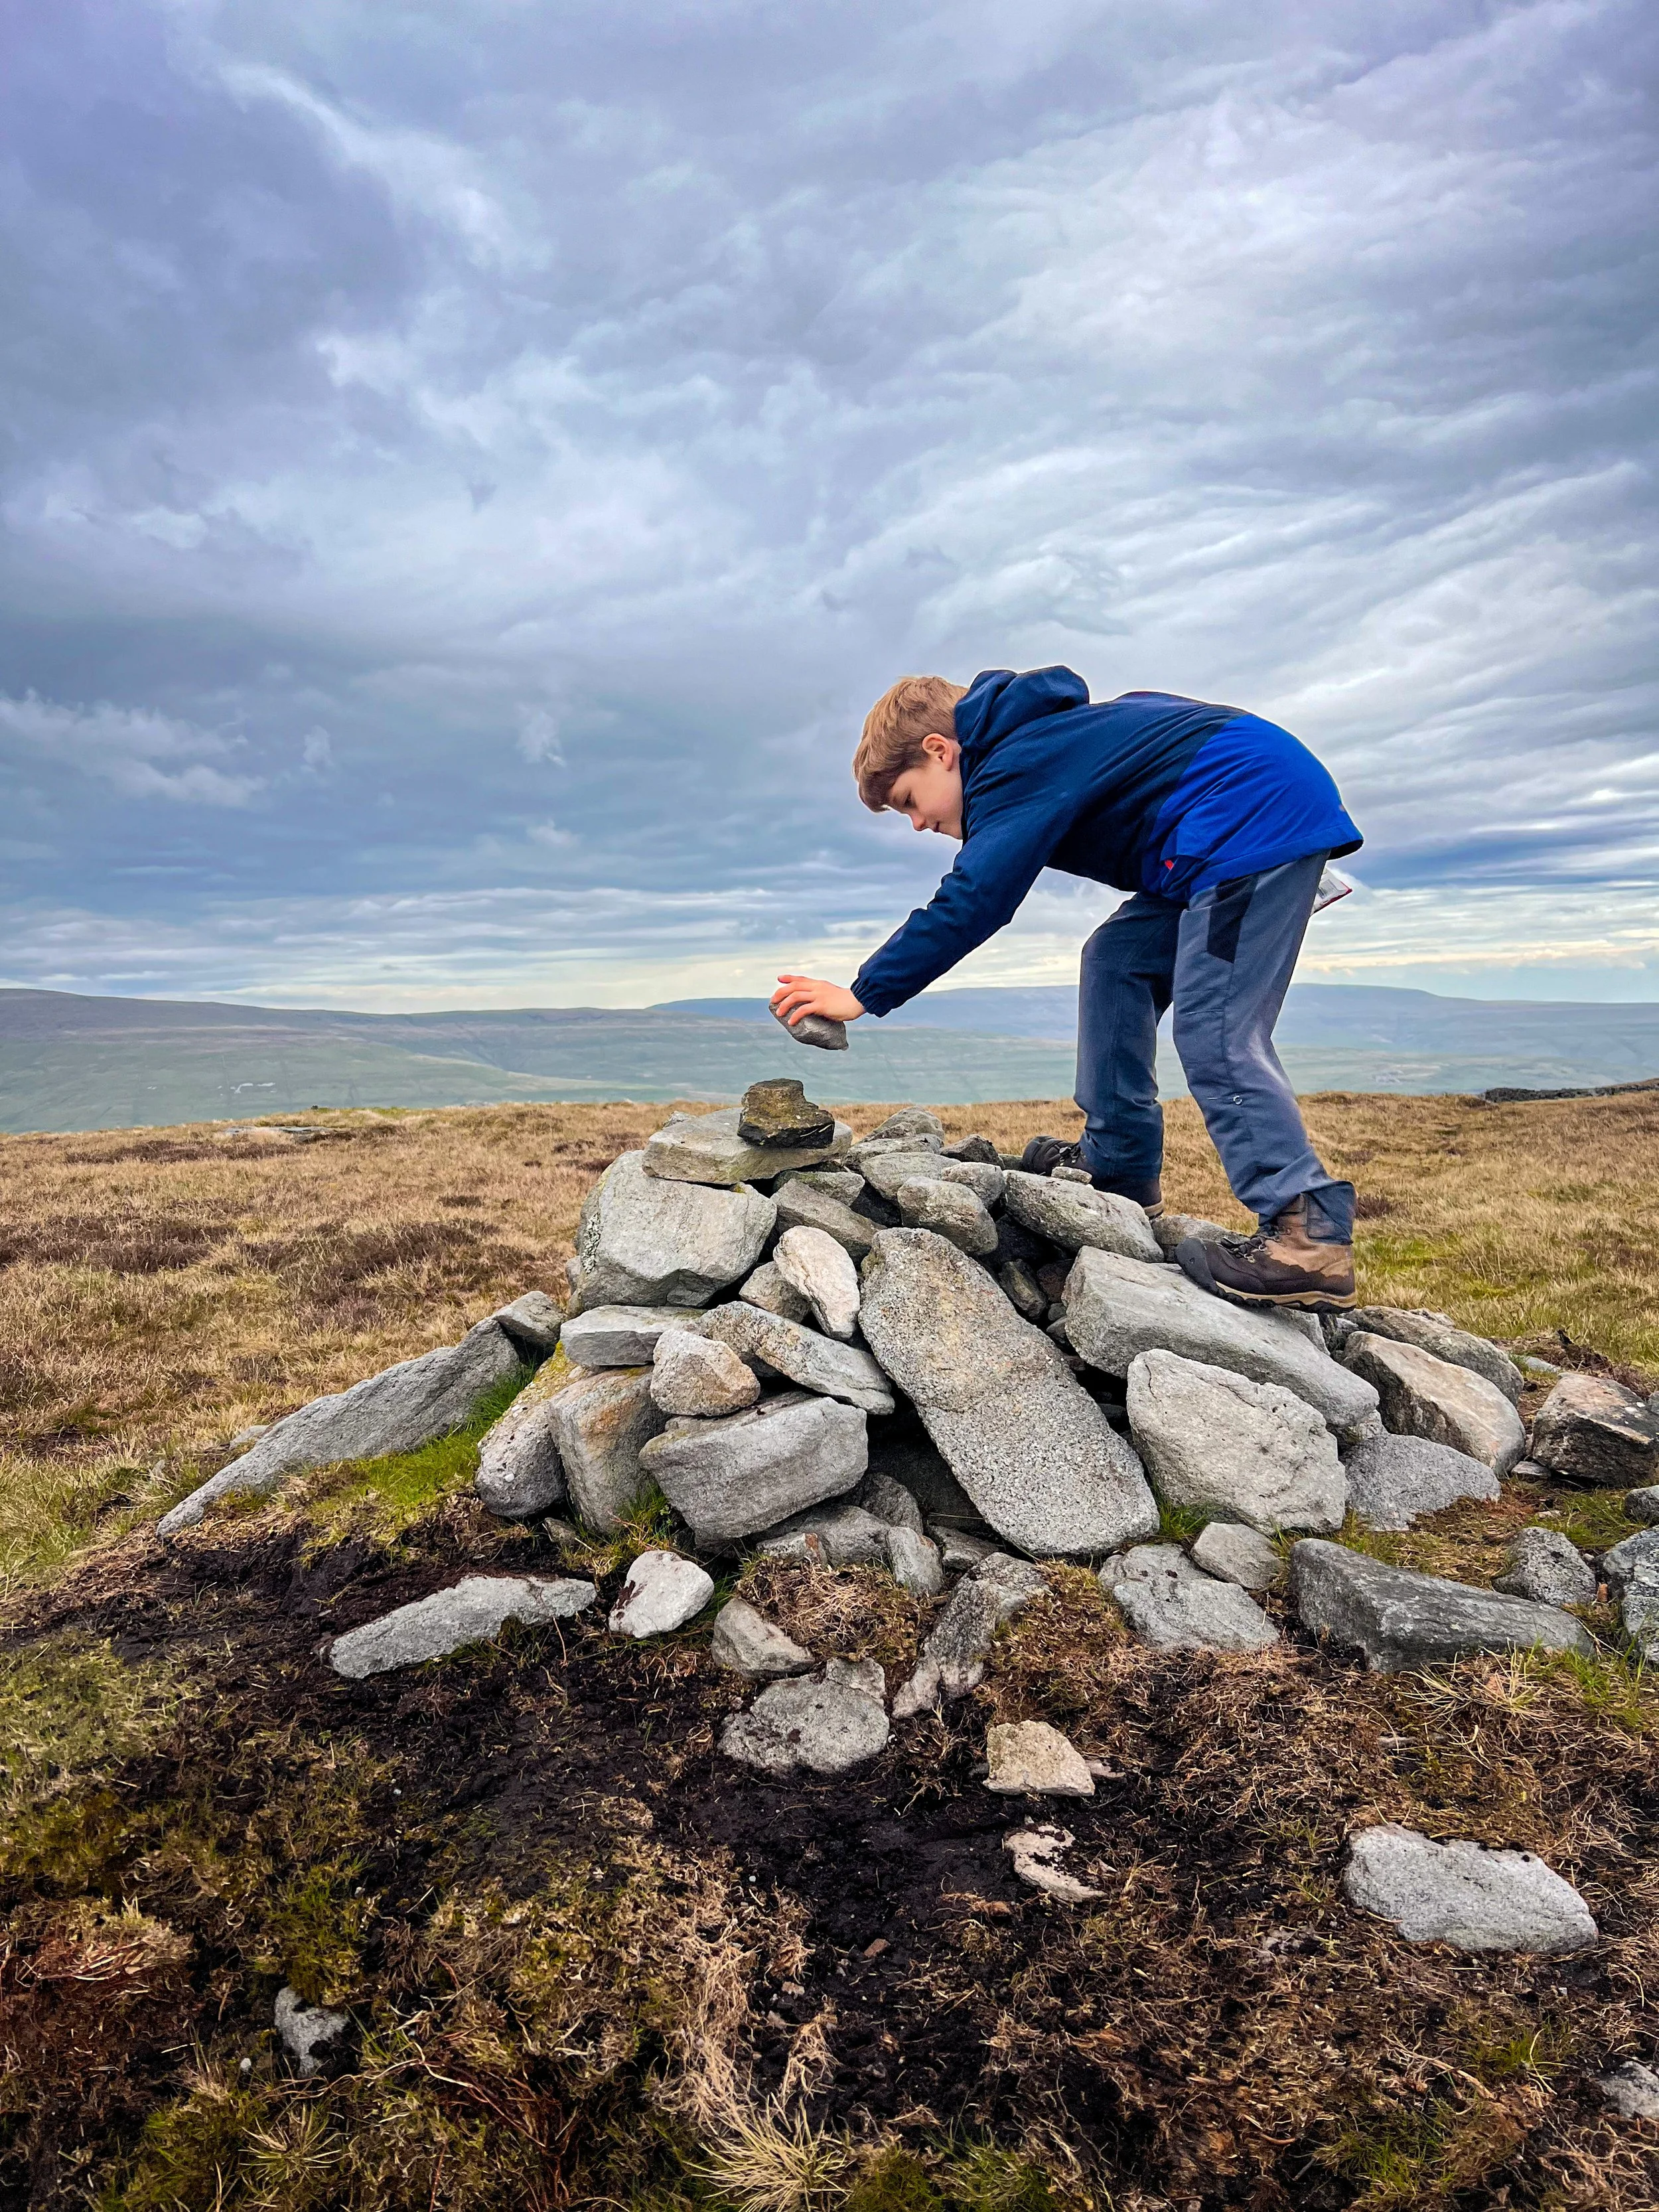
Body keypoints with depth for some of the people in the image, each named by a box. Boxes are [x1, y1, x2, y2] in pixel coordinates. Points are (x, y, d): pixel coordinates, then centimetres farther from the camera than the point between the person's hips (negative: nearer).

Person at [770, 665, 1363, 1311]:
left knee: (1215, 1034, -16)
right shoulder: (1040, 738, 18)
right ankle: (1121, 1164, 16)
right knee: (1117, 960, 13)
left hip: (1258, 816, -11)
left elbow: (968, 903, -23)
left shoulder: (1015, 766, -12)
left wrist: (866, 994, -20)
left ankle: (1309, 1233, -17)